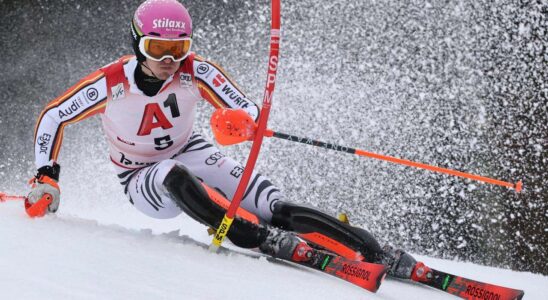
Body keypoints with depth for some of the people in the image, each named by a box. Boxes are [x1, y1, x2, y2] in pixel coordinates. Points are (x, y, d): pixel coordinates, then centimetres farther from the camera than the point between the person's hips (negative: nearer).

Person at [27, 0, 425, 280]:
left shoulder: (194, 72, -18)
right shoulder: (110, 84, -21)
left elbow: (248, 112, -21)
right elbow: (53, 117, -8)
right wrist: (46, 177, -15)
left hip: (192, 154, 1)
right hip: (144, 182, -1)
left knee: (277, 209, -22)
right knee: (178, 178, -41)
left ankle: (379, 256, -28)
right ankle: (267, 241, -48)